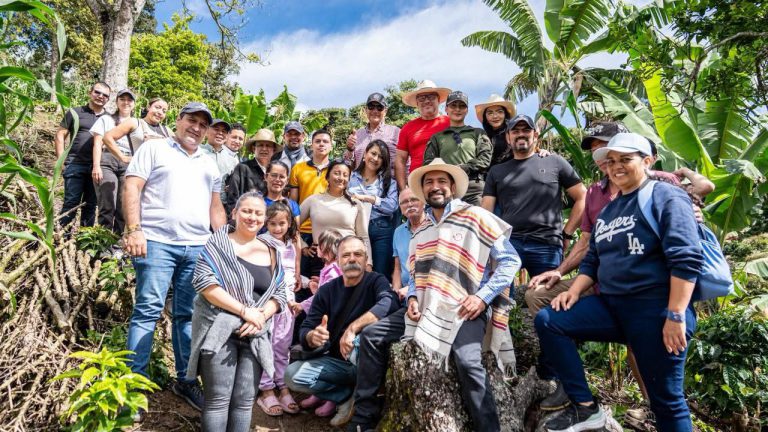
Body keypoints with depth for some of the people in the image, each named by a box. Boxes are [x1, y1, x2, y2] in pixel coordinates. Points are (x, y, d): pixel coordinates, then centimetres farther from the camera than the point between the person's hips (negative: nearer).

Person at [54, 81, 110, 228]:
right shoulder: (75, 113, 7)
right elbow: (59, 136, 6)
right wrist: (61, 160, -3)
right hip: (75, 165, -2)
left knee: (91, 205, 9)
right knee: (71, 203, -4)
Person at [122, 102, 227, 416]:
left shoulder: (209, 164, 22)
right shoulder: (154, 148, 7)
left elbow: (215, 207, 21)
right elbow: (132, 188, -2)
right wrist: (134, 230, -13)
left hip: (198, 247, 4)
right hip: (157, 242, -4)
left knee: (188, 314, 7)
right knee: (148, 309, -6)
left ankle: (186, 379, 16)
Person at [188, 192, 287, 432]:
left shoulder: (271, 253, 13)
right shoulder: (218, 243, -1)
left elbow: (280, 294, 11)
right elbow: (204, 282, -13)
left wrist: (261, 316, -10)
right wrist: (244, 311, -17)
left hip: (255, 335, 4)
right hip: (220, 330, -4)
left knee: (245, 400, 6)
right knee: (219, 399, -3)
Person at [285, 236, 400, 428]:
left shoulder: (376, 281, -10)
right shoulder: (326, 291, 1)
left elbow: (389, 303, -33)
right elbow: (305, 331, -1)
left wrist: (352, 328, -40)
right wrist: (312, 338, -25)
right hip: (337, 361, 4)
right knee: (292, 375, -14)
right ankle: (348, 396, 2)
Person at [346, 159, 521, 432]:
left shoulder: (476, 217, -3)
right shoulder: (420, 229, 18)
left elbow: (510, 261, -5)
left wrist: (483, 297, -15)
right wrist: (412, 298, 1)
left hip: (464, 310, -6)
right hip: (425, 306, 7)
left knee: (467, 362, -32)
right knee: (371, 336, -2)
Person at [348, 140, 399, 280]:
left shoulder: (389, 181, 10)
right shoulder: (352, 177, 12)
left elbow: (392, 206, -6)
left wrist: (366, 198, -9)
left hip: (382, 231, 0)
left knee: (381, 276, 2)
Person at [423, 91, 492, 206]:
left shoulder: (478, 133, 20)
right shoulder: (437, 137, 22)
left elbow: (485, 159, 6)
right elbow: (429, 163, 9)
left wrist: (462, 168, -9)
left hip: (474, 188, 0)